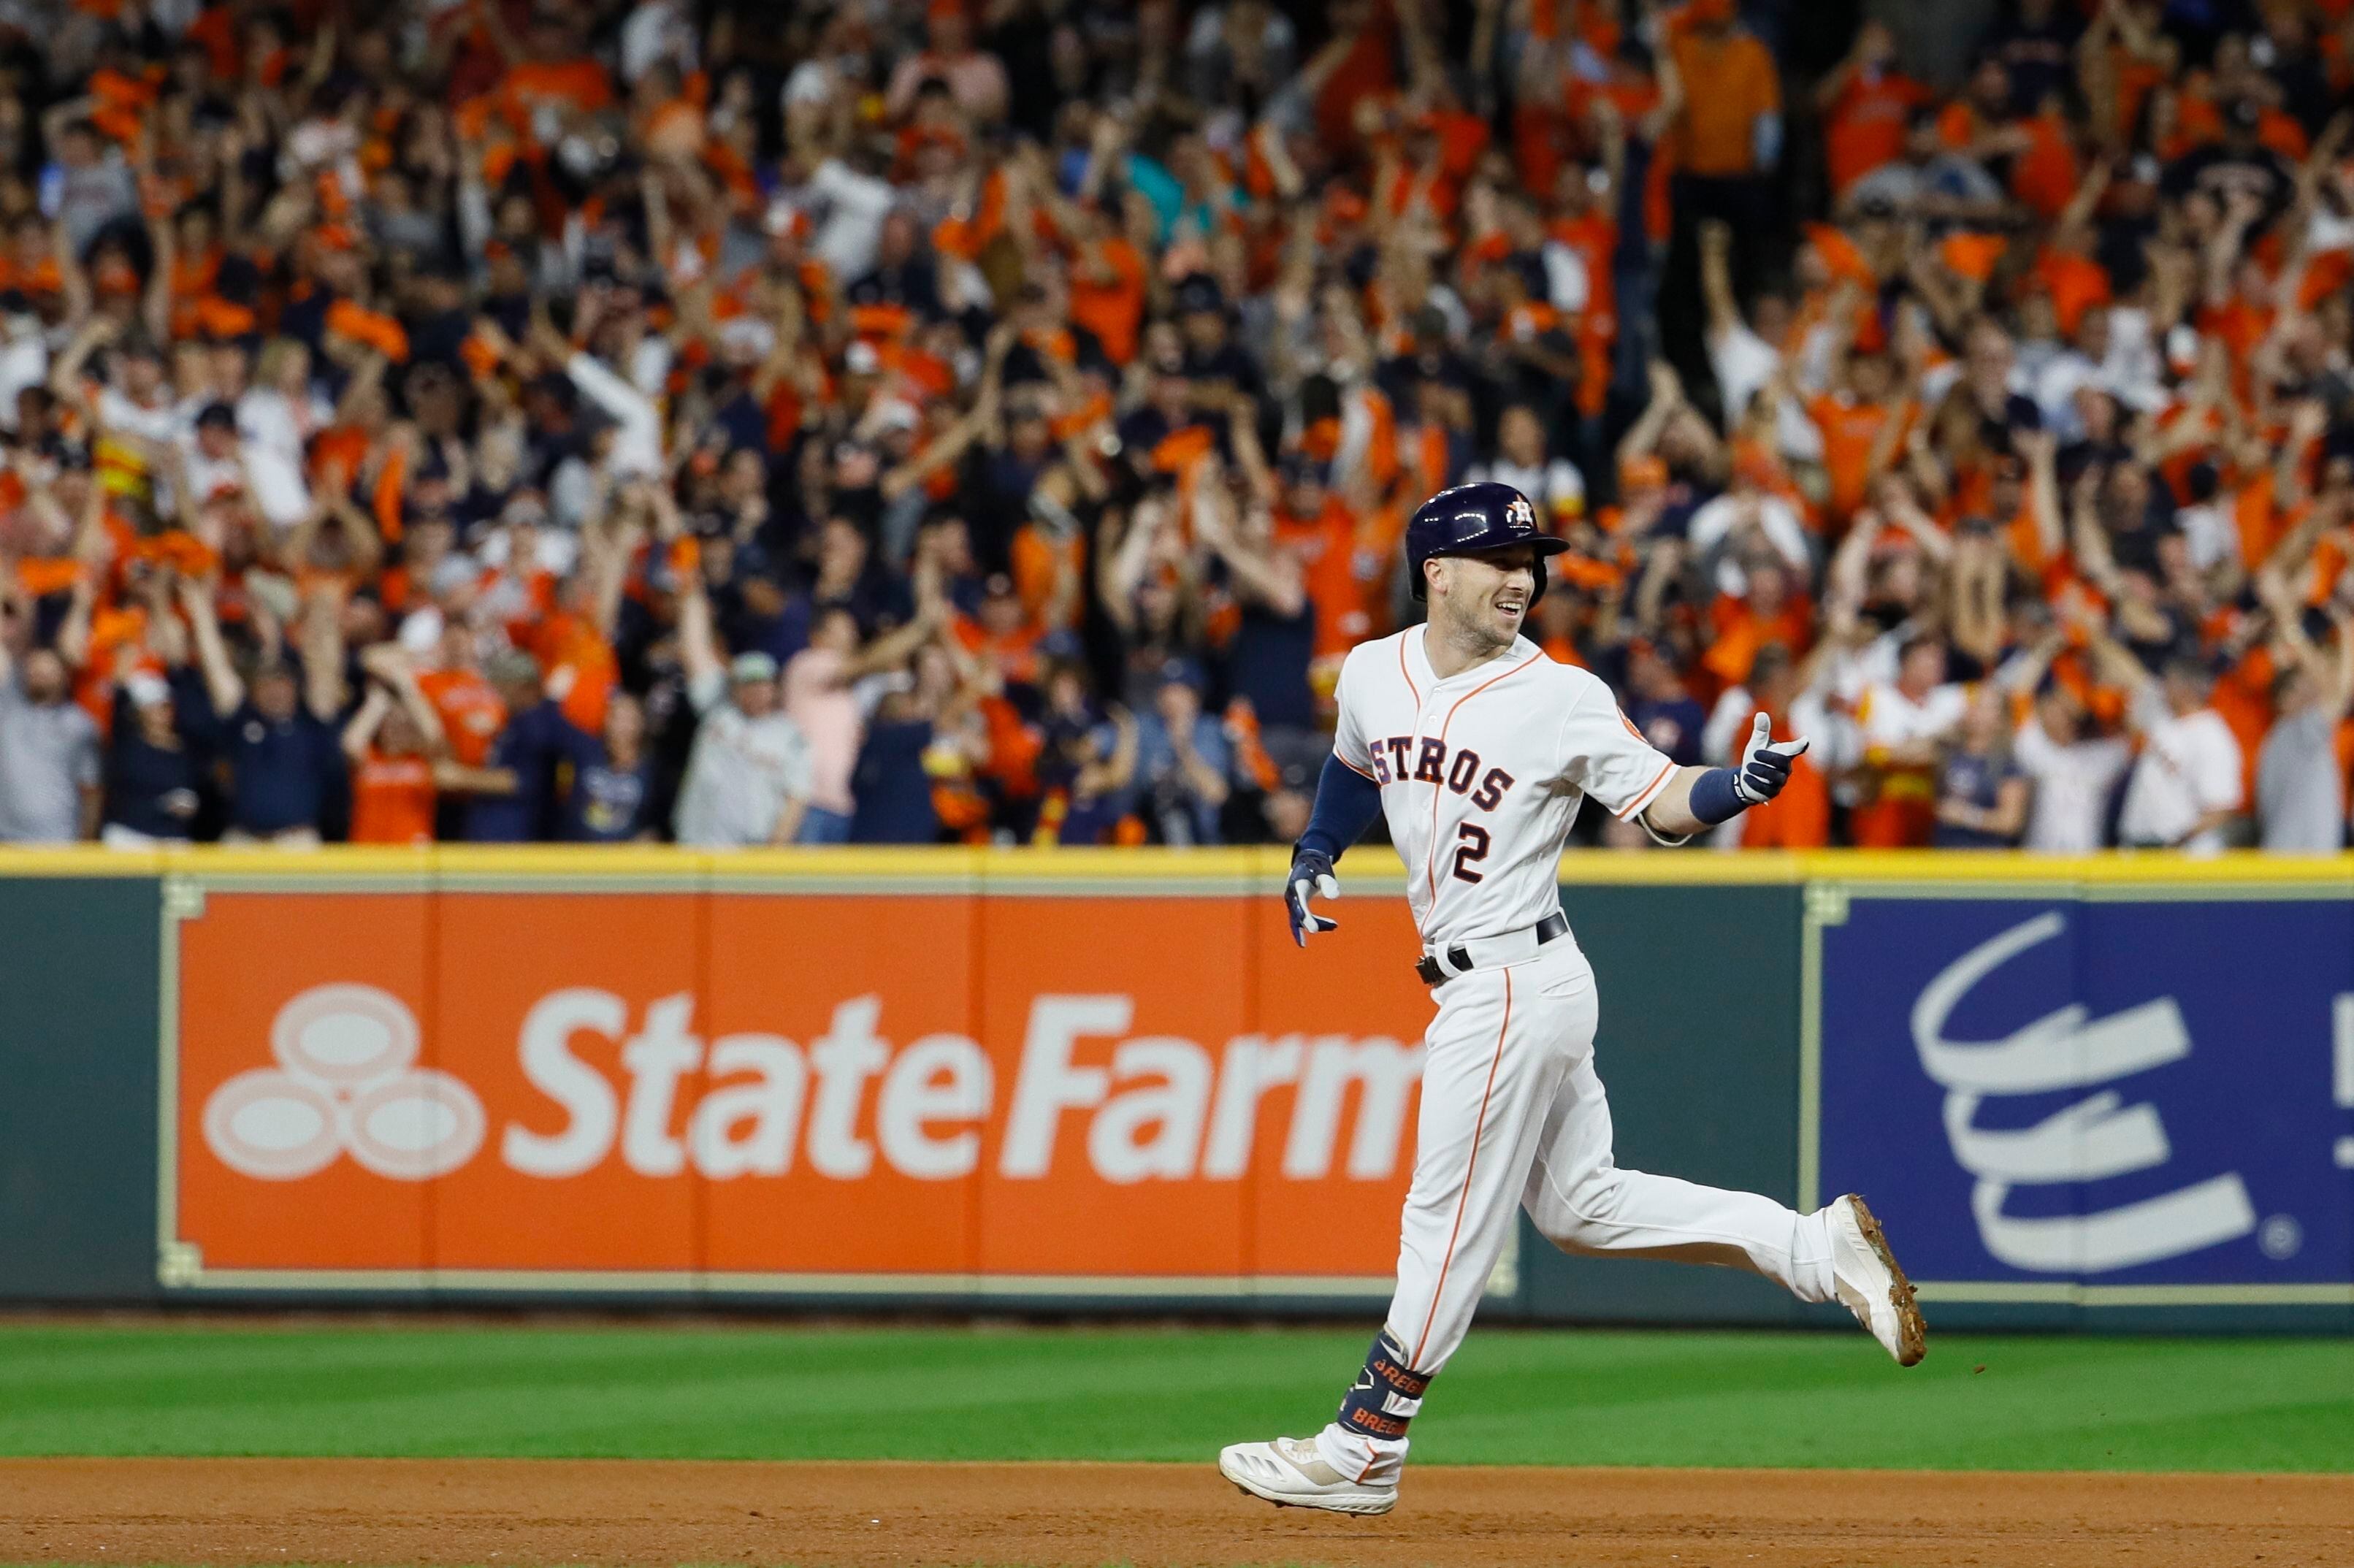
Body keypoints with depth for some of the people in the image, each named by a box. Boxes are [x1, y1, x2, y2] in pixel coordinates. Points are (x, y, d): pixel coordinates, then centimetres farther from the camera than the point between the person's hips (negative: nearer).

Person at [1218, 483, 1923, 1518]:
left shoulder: (1560, 698, -13)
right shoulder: (1373, 675, 5)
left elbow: (1664, 803, -12)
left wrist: (1741, 787, -31)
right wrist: (1313, 858, 14)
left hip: (1516, 985, -8)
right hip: (1479, 989, 8)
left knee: (1449, 1219, 0)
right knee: (1578, 1205, 14)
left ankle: (1362, 1452, 8)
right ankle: (1816, 1247, 18)